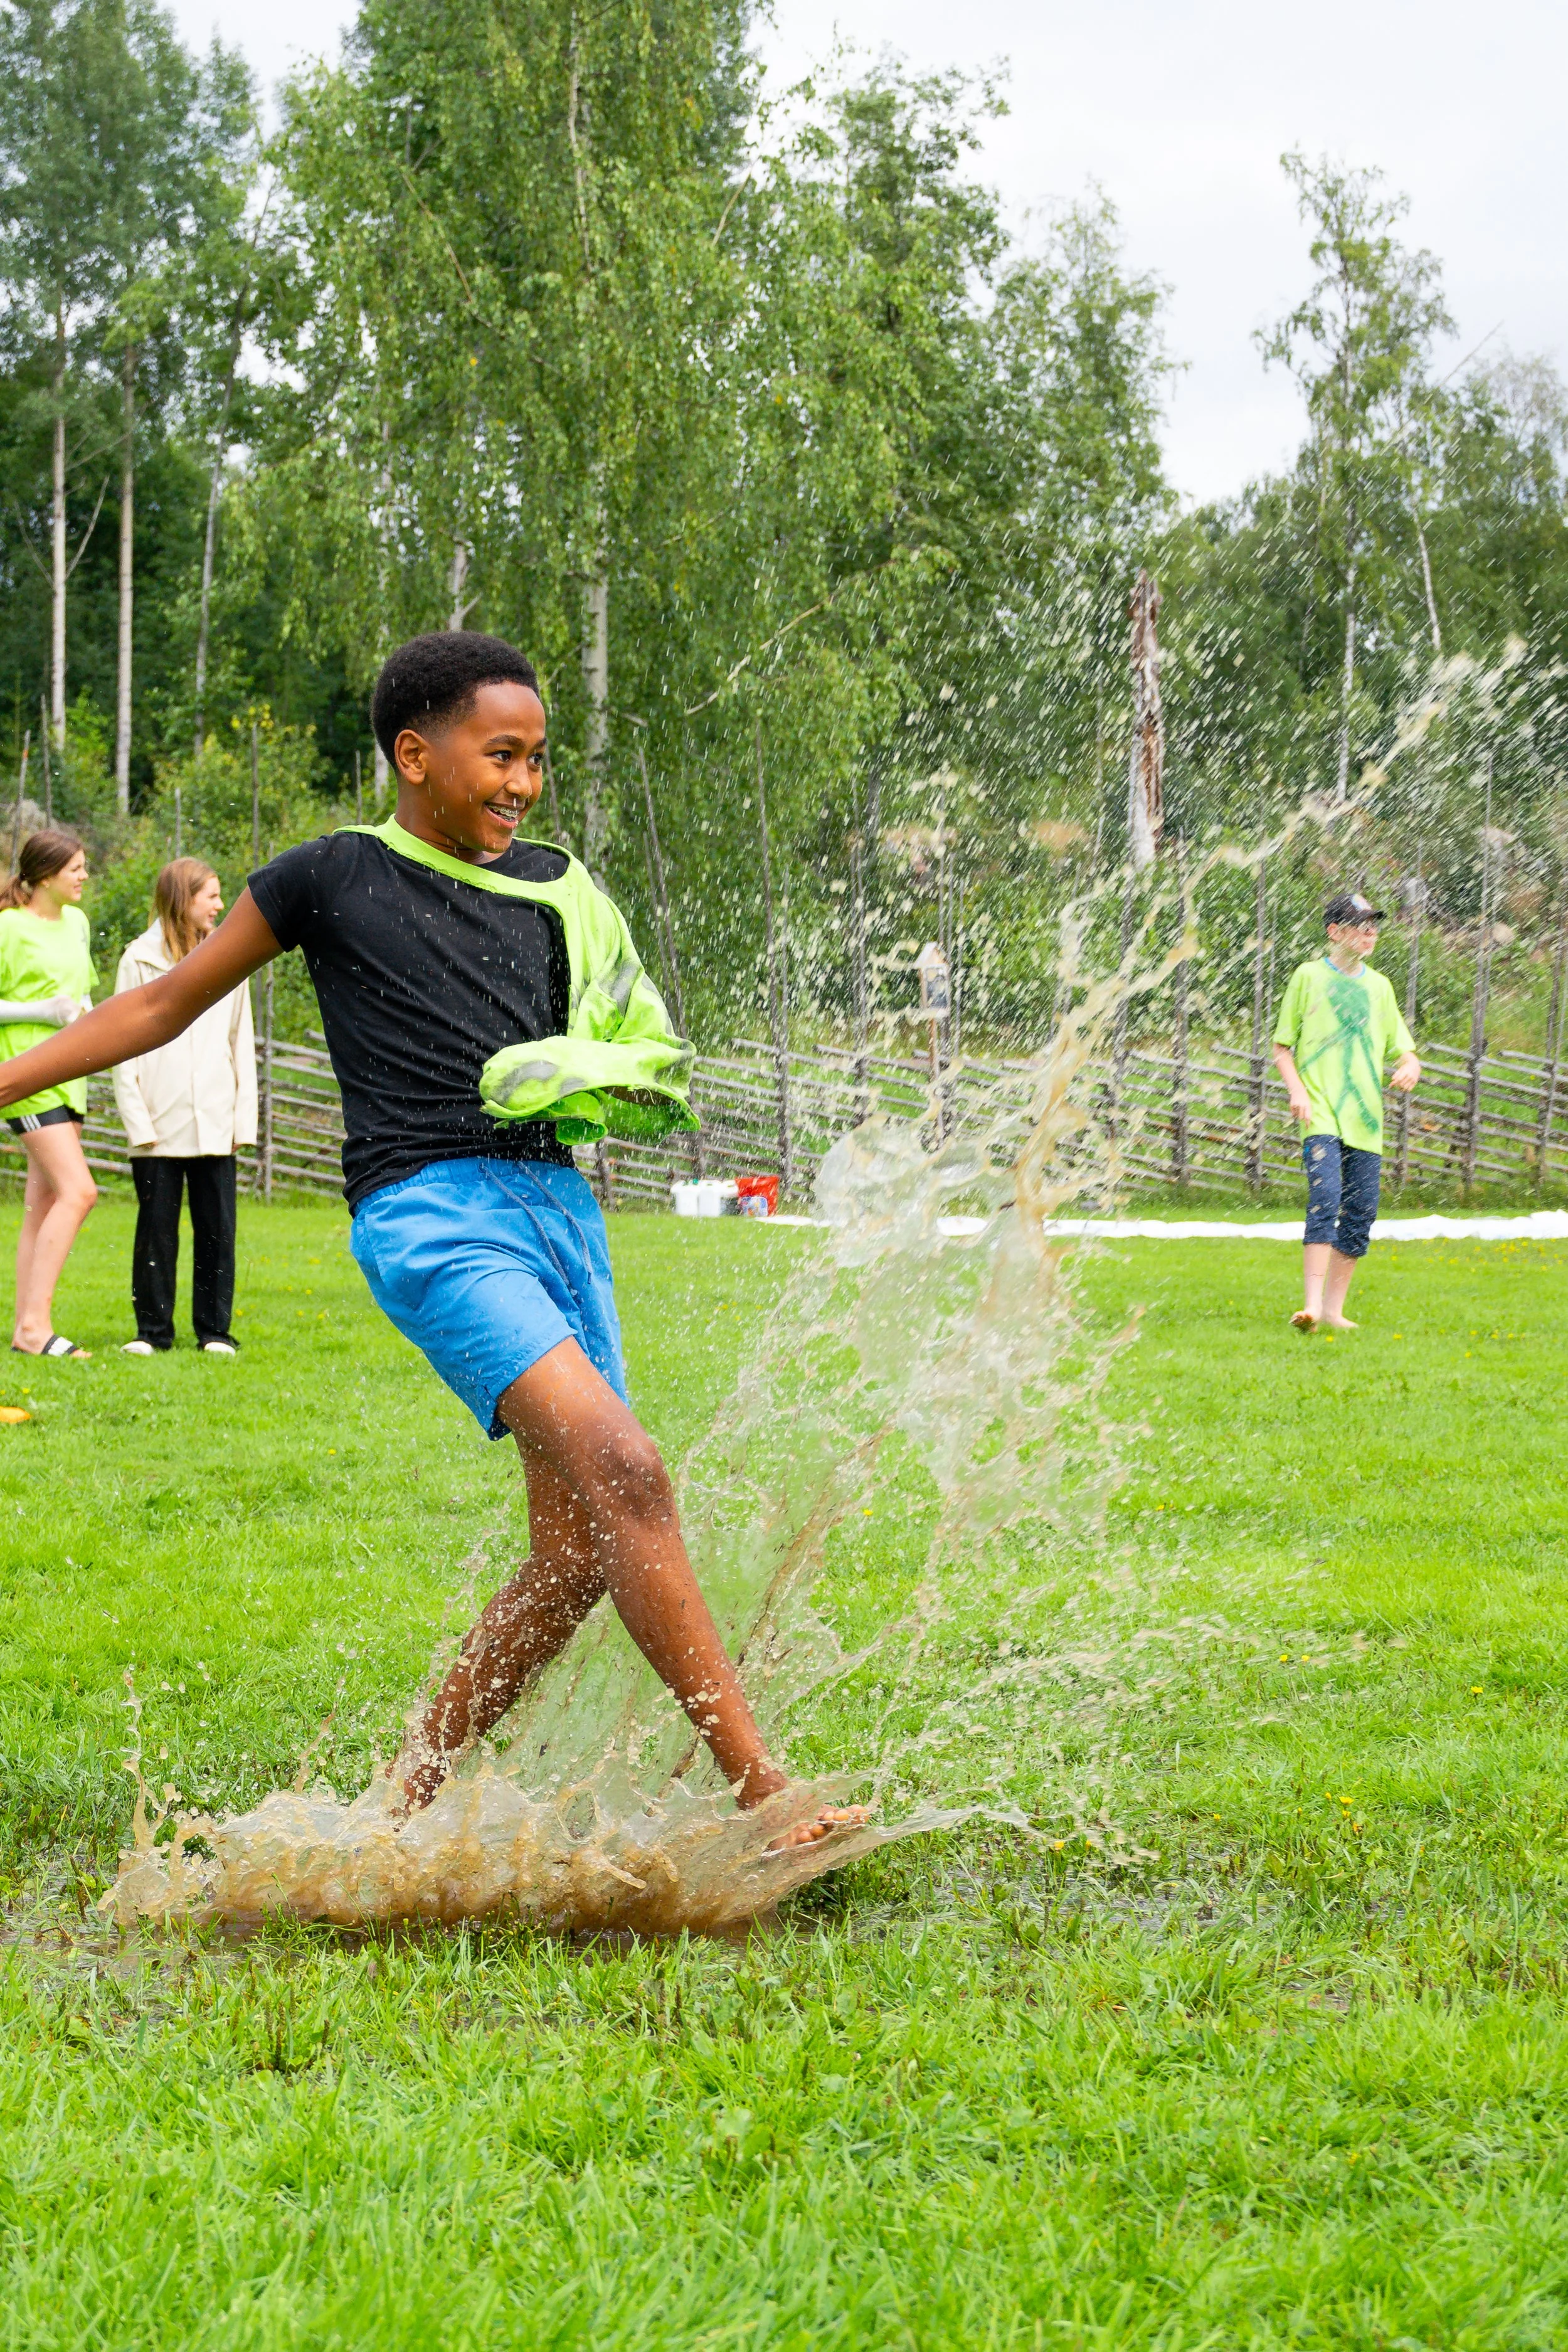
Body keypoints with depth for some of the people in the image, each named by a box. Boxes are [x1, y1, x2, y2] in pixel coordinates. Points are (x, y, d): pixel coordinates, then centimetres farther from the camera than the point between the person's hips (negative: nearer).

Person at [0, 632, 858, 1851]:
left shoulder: (555, 890, 18)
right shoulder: (334, 877, 5)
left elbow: (657, 1070, 24)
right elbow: (167, 1003, 13)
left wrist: (573, 1073, 1)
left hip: (556, 1201, 6)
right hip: (429, 1209, -6)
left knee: (578, 1553, 2)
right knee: (625, 1472, -23)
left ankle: (416, 1794, 18)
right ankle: (764, 1795, -23)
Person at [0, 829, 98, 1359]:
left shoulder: (76, 923, 14)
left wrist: (83, 1012, 9)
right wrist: (43, 1012, -17)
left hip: (67, 1073, 8)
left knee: (45, 1202, 7)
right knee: (77, 1191, -17)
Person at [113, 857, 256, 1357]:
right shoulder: (141, 960, 4)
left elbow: (242, 1044, 13)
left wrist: (243, 1118, 4)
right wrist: (137, 1120, -8)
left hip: (215, 1123, 2)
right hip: (159, 1123, -2)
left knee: (217, 1228, 2)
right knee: (156, 1227, 1)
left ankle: (215, 1330, 10)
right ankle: (153, 1330, 9)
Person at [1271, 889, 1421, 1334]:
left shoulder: (1379, 986, 16)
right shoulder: (1309, 976, 5)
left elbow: (1403, 1049, 19)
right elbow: (1282, 1048, 7)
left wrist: (1410, 1066, -5)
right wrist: (1297, 1089, -9)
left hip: (1365, 1120, 5)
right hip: (1320, 1114, -5)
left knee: (1361, 1213, 2)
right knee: (1325, 1200, -21)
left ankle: (1334, 1308, 12)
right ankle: (1312, 1304, -25)